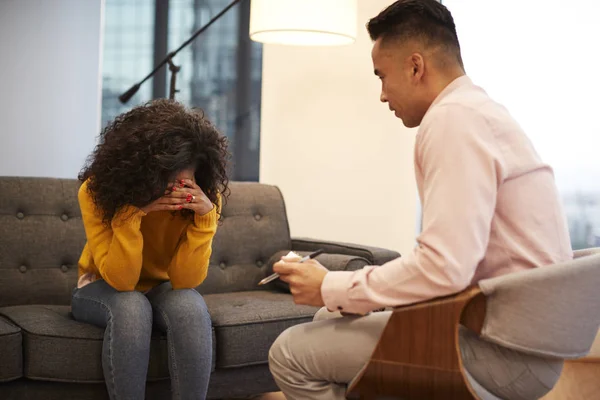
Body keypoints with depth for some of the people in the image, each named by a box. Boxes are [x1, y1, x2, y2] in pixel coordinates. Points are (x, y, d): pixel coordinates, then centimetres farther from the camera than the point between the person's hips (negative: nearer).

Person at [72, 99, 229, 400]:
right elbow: (120, 280, -29)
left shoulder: (206, 196, -21)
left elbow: (185, 281, -24)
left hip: (163, 291, 2)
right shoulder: (98, 190, -25)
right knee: (131, 306, -36)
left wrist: (205, 216, -36)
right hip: (103, 289, -1)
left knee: (190, 306, -33)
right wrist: (131, 214, -42)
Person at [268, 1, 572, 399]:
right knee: (331, 319, 21)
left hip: (504, 352, -10)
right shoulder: (481, 110, 15)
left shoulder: (453, 117, -17)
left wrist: (331, 288, -13)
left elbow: (444, 270, -27)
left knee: (290, 353, -9)